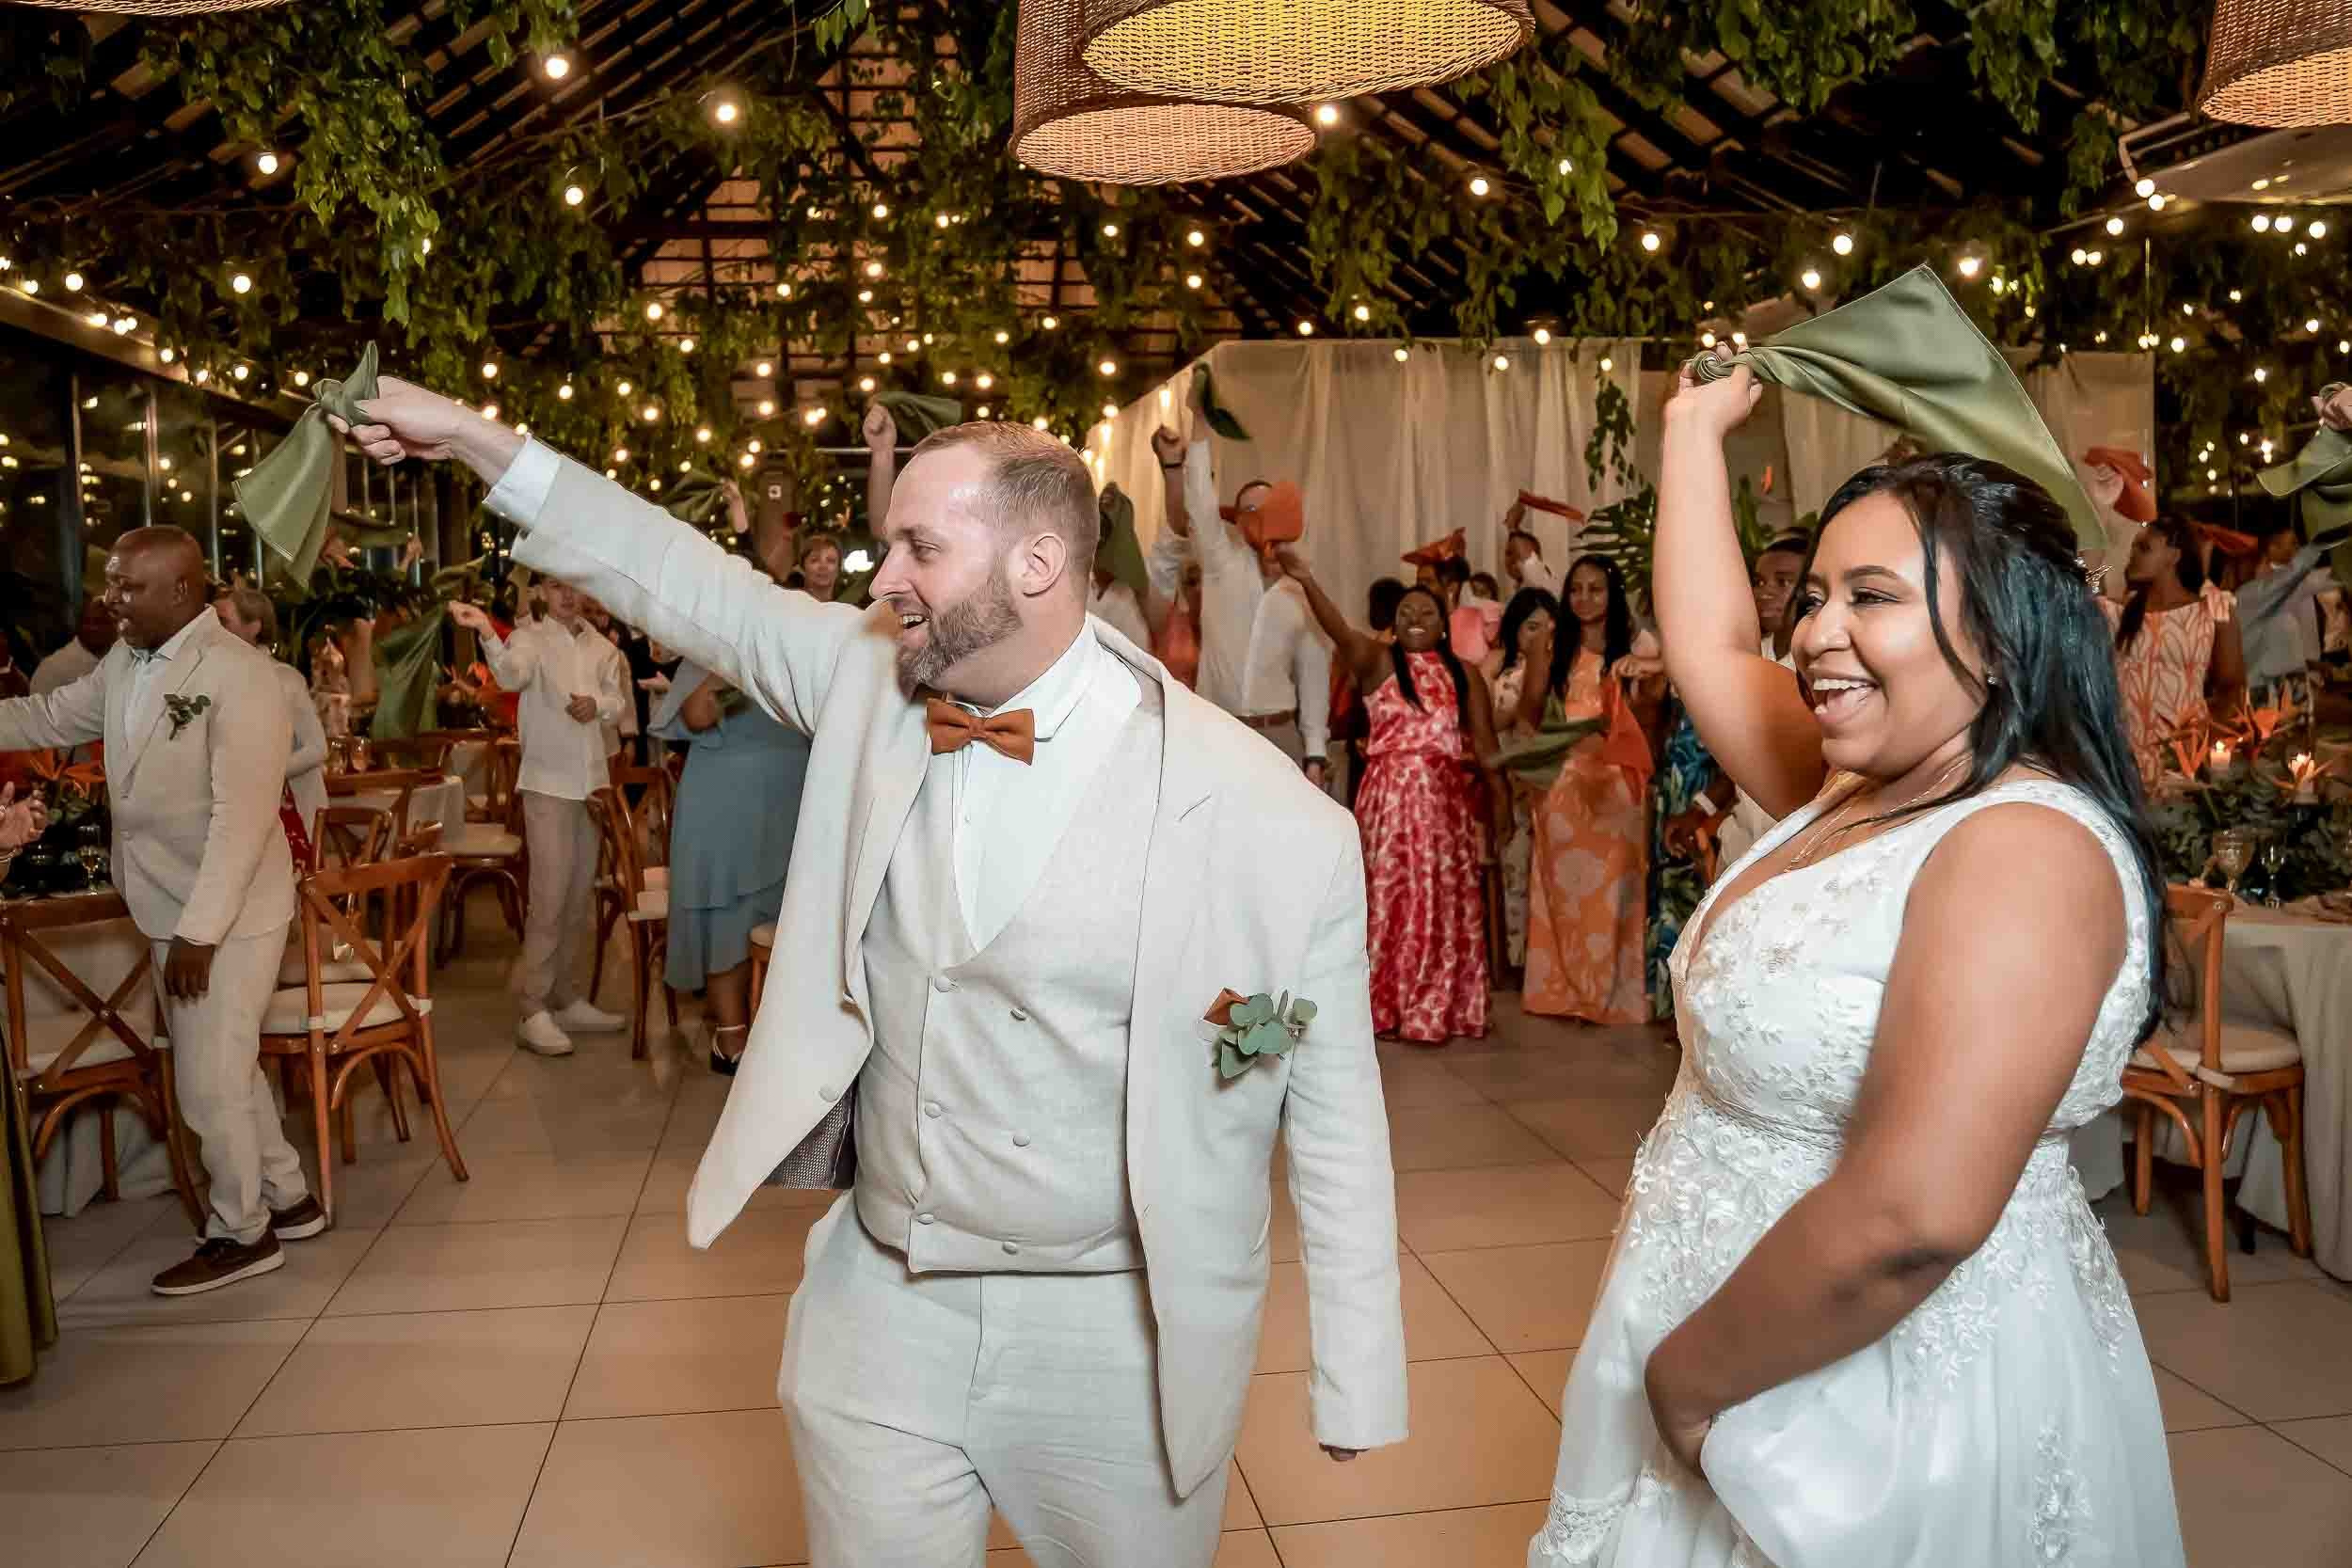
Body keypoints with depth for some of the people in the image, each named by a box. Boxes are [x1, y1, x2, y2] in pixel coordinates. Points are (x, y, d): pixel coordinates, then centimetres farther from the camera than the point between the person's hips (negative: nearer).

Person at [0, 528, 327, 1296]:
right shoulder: (125, 660, 4)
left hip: (226, 917, -8)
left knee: (208, 1084, 2)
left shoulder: (239, 678, -22)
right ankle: (287, 1197, 35)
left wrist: (200, 930, -23)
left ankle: (240, 1233, 20)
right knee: (225, 1068, 19)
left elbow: (241, 818, -24)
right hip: (169, 909, 8)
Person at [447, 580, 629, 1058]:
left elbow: (617, 704, 8)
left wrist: (597, 705, -16)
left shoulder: (601, 645, 10)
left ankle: (567, 1000, 22)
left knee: (581, 898, 12)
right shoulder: (530, 639, -7)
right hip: (548, 783, -6)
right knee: (549, 898, -8)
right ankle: (532, 1011, -2)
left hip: (593, 781, 6)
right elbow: (512, 676, -28)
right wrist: (487, 634, -47)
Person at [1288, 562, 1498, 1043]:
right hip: (1391, 796, -3)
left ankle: (1441, 1009, 18)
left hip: (1447, 799, 3)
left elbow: (1484, 744, 9)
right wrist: (1307, 580, -36)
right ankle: (1388, 1009, 10)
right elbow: (1338, 628, -18)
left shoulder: (1464, 674, 11)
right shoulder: (1377, 659, 2)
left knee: (1446, 905, 7)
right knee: (1392, 900, 0)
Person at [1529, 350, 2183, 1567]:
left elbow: (1915, 1215, -33)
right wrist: (1696, 426, 22)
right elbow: (1709, 649, 16)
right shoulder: (1853, 791, 2)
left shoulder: (2026, 848, -24)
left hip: (1893, 1392, -8)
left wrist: (1688, 1377, -21)